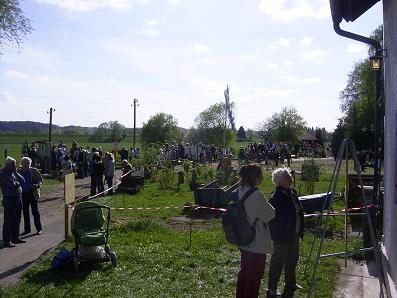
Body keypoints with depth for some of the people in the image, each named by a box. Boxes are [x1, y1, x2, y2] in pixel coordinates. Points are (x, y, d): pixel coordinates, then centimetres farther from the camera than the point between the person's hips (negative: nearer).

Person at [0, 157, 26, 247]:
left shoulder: (13, 173, 14)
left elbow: (22, 180, 9)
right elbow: (13, 185, -22)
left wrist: (16, 173, -2)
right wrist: (18, 183, -1)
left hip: (18, 198, 9)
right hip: (10, 200, -9)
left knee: (17, 220, 15)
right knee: (8, 221, -2)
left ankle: (15, 238, 25)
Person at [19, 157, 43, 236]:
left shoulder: (34, 171, -1)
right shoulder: (19, 172, 6)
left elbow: (40, 179, 1)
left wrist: (37, 185, -17)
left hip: (33, 193, -3)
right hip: (23, 194, 3)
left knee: (35, 211, -1)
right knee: (25, 212, 10)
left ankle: (39, 228, 8)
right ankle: (27, 229, 21)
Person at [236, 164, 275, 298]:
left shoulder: (240, 191, 0)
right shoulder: (256, 195, -25)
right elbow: (270, 214, -14)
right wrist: (268, 205, 4)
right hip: (257, 242, -8)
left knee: (244, 272, 22)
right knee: (255, 276, 7)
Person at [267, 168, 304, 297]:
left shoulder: (292, 191, 3)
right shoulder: (276, 197, -24)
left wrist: (300, 231, 16)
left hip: (294, 235, 9)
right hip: (282, 237, -9)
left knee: (293, 259, 23)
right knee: (278, 262, 3)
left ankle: (291, 283, 43)